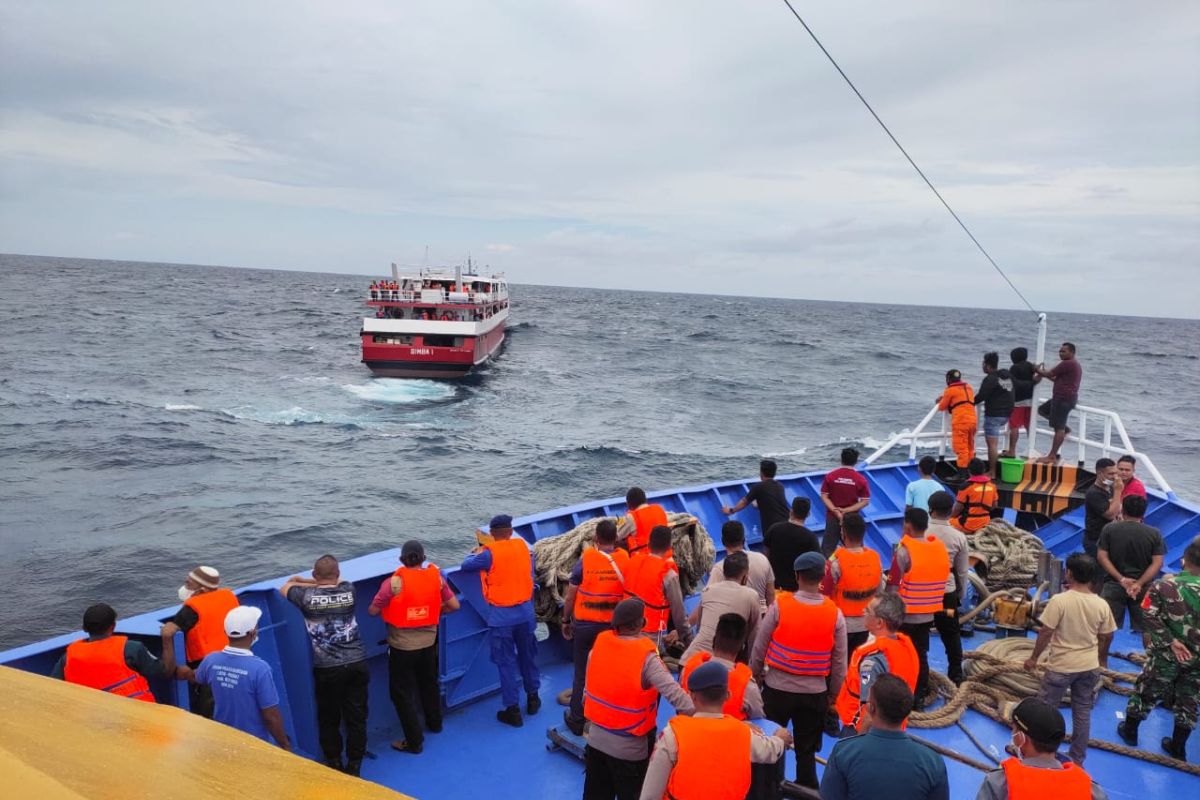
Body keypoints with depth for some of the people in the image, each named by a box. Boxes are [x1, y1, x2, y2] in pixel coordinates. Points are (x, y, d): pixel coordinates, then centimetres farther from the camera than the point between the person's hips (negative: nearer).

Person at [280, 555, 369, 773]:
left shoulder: (307, 596, -10)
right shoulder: (348, 591, -5)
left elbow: (284, 588, 11)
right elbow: (338, 582, 19)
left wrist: (297, 581, 30)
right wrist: (303, 581, 22)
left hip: (327, 669, -2)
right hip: (357, 664, 2)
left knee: (329, 719, 17)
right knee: (356, 718, 11)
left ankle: (334, 763, 28)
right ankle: (354, 765, 19)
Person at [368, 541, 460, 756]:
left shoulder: (394, 582, -19)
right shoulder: (436, 577, -8)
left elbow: (372, 611, -12)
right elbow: (454, 606, -1)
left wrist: (389, 610, 8)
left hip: (402, 646, -5)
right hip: (428, 642, 5)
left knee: (401, 692, 9)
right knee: (429, 683, 27)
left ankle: (414, 741, 11)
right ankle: (435, 723, 44)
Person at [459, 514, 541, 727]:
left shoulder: (490, 553, -14)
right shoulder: (523, 545, -1)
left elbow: (465, 566, -4)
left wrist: (477, 553, 17)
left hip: (501, 616, -4)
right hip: (525, 611, 4)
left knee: (506, 663, 6)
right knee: (528, 656, 21)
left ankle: (513, 710, 11)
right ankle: (533, 697, 35)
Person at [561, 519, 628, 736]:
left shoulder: (586, 558, -12)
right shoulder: (625, 558, -8)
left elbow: (570, 596, -5)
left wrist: (565, 621, 8)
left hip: (585, 624, -1)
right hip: (613, 625, 1)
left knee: (582, 673, 12)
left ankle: (577, 721, 23)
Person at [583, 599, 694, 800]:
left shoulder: (599, 644, -6)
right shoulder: (646, 657, -21)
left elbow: (587, 688, 5)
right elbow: (674, 693, -30)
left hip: (596, 739, 5)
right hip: (629, 748, -5)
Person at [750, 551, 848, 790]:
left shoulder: (779, 606, -13)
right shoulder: (835, 614, -7)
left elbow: (759, 646, -4)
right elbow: (839, 661, 0)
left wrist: (754, 675, 12)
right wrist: (833, 693, 14)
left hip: (777, 687, -1)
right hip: (815, 692, 1)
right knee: (807, 751, 14)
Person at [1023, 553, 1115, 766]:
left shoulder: (1059, 600, -20)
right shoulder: (1101, 604, -6)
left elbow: (1046, 633, -16)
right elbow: (1106, 637, 5)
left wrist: (1034, 657, -3)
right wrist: (1102, 660, 23)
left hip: (1061, 666, -4)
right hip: (1089, 667, 4)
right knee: (1082, 713, 15)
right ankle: (1078, 760, 26)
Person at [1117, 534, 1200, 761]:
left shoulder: (1164, 585, -16)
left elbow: (1152, 618, -19)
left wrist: (1170, 642, -14)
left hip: (1167, 655, -2)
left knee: (1146, 691, 16)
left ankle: (1130, 730, 32)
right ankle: (1178, 747, 29)